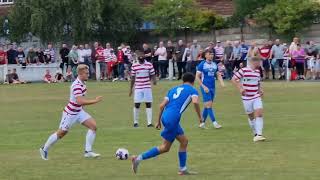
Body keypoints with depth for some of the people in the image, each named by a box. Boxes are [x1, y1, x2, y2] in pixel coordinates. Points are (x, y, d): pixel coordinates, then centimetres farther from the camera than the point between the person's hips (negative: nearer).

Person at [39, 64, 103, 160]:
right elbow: (80, 101, -39)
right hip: (70, 113, -8)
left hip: (79, 111, 8)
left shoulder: (82, 83, 2)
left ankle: (88, 151, -2)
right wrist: (95, 101, -36)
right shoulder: (77, 85, -28)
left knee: (93, 126, -7)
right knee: (61, 133, 6)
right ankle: (44, 149, 26)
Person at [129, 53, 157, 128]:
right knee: (137, 104, 1)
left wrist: (154, 80, -17)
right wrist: (131, 89, 10)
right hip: (138, 88, 0)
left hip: (147, 88, 0)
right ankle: (135, 122, 14)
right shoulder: (134, 66, 2)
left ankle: (149, 123, 0)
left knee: (148, 104, -2)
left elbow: (152, 75, 5)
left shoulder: (149, 65, 1)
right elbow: (133, 78, 8)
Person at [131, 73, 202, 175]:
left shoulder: (173, 89, 24)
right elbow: (195, 102, -14)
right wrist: (199, 117, -3)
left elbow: (162, 105, 15)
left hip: (165, 117, 8)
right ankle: (139, 158, -3)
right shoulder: (192, 90, 8)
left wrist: (159, 121, 20)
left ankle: (183, 169, 16)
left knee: (184, 141, 16)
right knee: (165, 148, 1)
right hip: (172, 119, -8)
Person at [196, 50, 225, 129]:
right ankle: (214, 122, -11)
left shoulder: (214, 64, 10)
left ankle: (202, 123, 17)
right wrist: (203, 87, -13)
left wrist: (222, 83, -4)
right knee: (209, 105, -11)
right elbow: (197, 77, -6)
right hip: (205, 88, -6)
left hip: (212, 88, 6)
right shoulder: (202, 65, -6)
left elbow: (218, 75, 16)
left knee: (207, 106, 9)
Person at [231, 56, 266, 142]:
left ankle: (259, 134, -16)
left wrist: (260, 90, 8)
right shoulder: (243, 71, -9)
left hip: (257, 97, 4)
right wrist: (240, 89, -19)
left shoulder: (258, 71, 11)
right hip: (247, 98, -4)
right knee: (251, 116, 5)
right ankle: (255, 134, 22)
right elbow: (233, 79, -9)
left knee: (259, 114, -13)